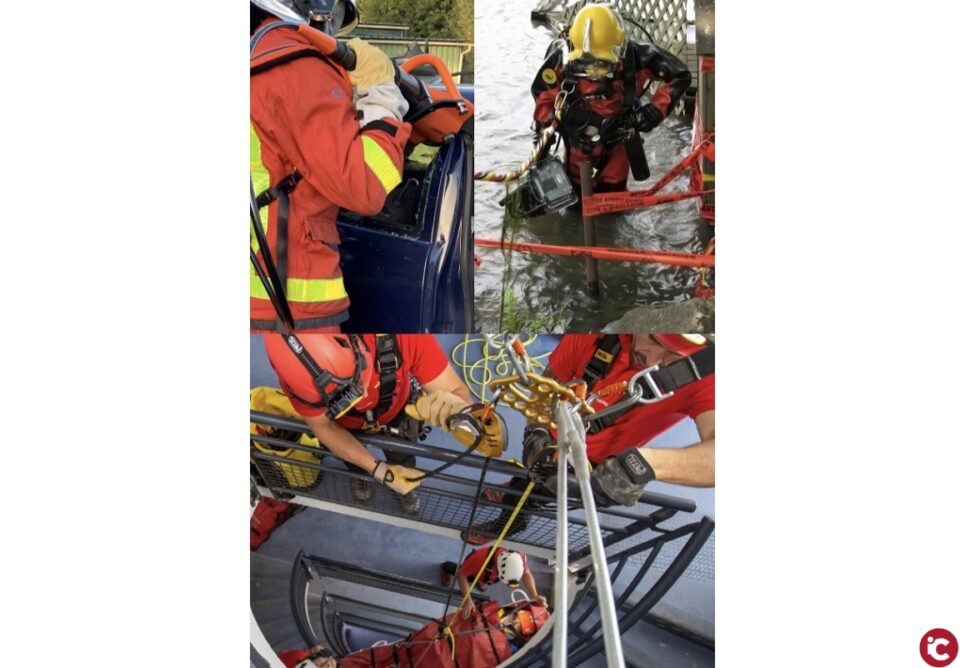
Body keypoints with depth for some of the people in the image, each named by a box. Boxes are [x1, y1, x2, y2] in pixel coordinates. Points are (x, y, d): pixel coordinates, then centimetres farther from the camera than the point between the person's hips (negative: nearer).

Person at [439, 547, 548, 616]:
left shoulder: (519, 557, -41)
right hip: (472, 570, -3)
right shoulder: (481, 557, -53)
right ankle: (445, 567, 58)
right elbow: (461, 574, -40)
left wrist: (535, 596, -32)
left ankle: (481, 581, 64)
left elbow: (526, 574, -20)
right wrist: (468, 600, -48)